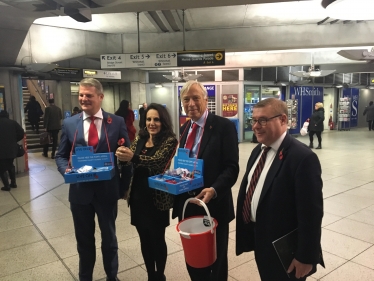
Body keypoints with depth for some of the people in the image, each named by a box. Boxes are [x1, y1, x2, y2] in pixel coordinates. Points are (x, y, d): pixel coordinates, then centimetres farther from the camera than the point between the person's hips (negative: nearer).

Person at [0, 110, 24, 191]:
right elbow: (21, 133, -2)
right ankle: (13, 183, 23)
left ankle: (7, 186, 1)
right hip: (12, 148, 4)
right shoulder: (13, 122, 5)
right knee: (10, 165, 21)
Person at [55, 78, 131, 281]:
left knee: (109, 238, 18)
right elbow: (61, 156, 5)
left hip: (107, 190, -1)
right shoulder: (69, 124, 1)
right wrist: (66, 170, -17)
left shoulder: (117, 122, -5)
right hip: (79, 190, 2)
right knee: (84, 240, 20)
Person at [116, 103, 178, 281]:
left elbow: (157, 161, -27)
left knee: (157, 239, 9)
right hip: (138, 196, 5)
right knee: (145, 240, 16)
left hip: (156, 198, -5)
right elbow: (130, 162, 1)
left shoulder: (169, 140, -11)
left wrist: (133, 157, -43)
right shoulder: (140, 138, 7)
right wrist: (123, 156, -22)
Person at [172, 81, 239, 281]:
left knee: (215, 260, 15)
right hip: (187, 203, 6)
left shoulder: (224, 126, -11)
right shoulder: (184, 128, 10)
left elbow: (231, 167, -16)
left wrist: (214, 190, -31)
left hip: (213, 205, -5)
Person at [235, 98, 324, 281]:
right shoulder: (258, 150, 3)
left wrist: (306, 257, -18)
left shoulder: (302, 157, -24)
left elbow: (311, 213, -23)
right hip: (260, 240, 7)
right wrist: (245, 230, 11)